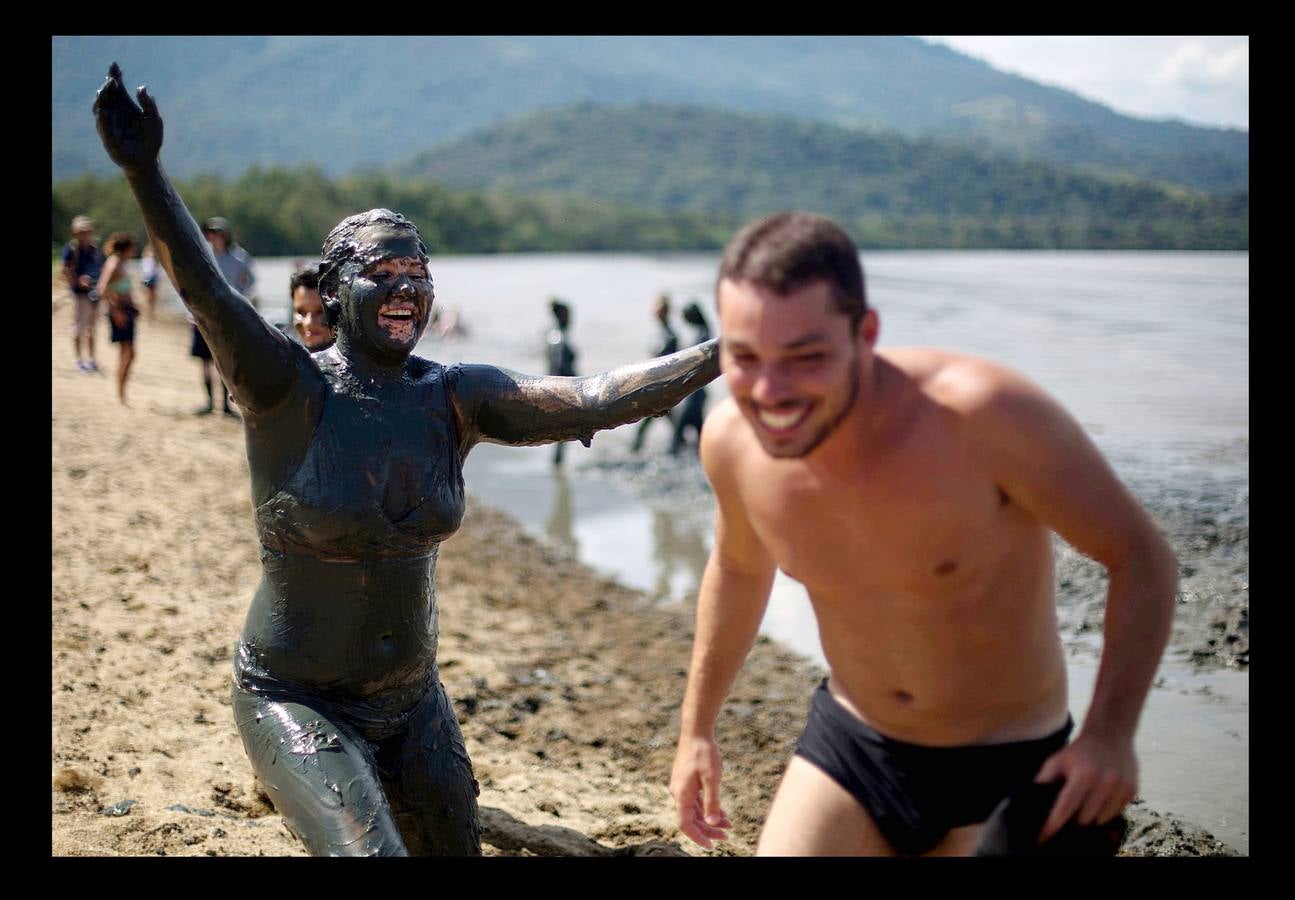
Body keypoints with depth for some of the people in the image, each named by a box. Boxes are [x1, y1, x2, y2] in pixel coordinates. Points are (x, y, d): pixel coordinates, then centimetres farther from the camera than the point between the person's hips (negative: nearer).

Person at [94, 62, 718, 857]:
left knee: (455, 848, 18)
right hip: (296, 702, -5)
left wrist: (725, 354, -25)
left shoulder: (455, 399, -5)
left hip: (411, 698, 5)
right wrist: (143, 171, -47)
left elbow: (591, 402, -15)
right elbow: (206, 292, -32)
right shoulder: (290, 389, -16)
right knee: (371, 851, -22)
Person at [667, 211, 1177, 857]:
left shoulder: (985, 414, -29)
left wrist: (1110, 733, -29)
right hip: (849, 739, 3)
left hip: (1010, 768, -3)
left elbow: (1141, 557, -17)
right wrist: (696, 727, 16)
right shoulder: (731, 440, -14)